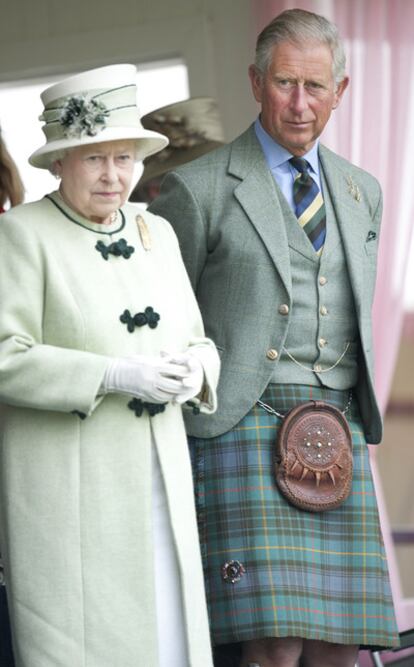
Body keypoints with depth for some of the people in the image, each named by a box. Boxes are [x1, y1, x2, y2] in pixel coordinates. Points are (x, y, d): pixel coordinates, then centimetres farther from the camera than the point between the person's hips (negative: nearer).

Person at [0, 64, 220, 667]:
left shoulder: (156, 232, 15)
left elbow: (195, 341, 18)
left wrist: (193, 372, -6)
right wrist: (115, 376, -20)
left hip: (160, 478, 6)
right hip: (67, 487, -5)